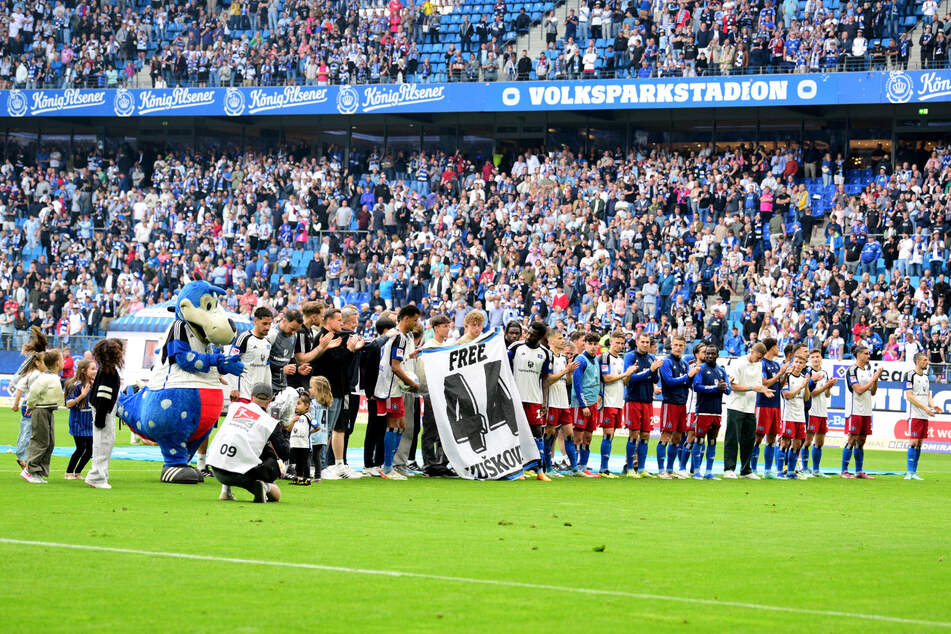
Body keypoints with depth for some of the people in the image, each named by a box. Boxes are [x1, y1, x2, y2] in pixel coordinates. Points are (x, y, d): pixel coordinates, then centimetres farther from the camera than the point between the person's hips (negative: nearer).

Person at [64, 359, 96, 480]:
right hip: (78, 423, -7)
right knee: (81, 448, -7)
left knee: (90, 449, 4)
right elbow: (68, 404, -18)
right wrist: (82, 395, -29)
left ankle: (78, 472, 18)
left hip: (89, 422, 7)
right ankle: (69, 473, 8)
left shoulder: (92, 385, 6)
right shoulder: (76, 386, -15)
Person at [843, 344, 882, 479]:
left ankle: (859, 471, 11)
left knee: (861, 441, 8)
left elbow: (872, 392, 15)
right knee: (852, 440, -7)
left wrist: (876, 379, 1)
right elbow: (859, 390, -15)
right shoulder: (852, 370, -8)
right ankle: (844, 471, -3)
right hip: (855, 411, -7)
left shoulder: (868, 370, 14)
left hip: (867, 411, 7)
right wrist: (873, 379, -10)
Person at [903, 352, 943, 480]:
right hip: (915, 415, -7)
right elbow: (909, 397, -13)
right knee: (913, 442, -11)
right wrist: (925, 408, -18)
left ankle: (913, 472, 9)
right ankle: (909, 472, -9)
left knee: (919, 443, 6)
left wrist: (933, 406, 0)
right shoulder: (909, 375, -7)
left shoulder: (926, 377, 17)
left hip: (925, 416, 7)